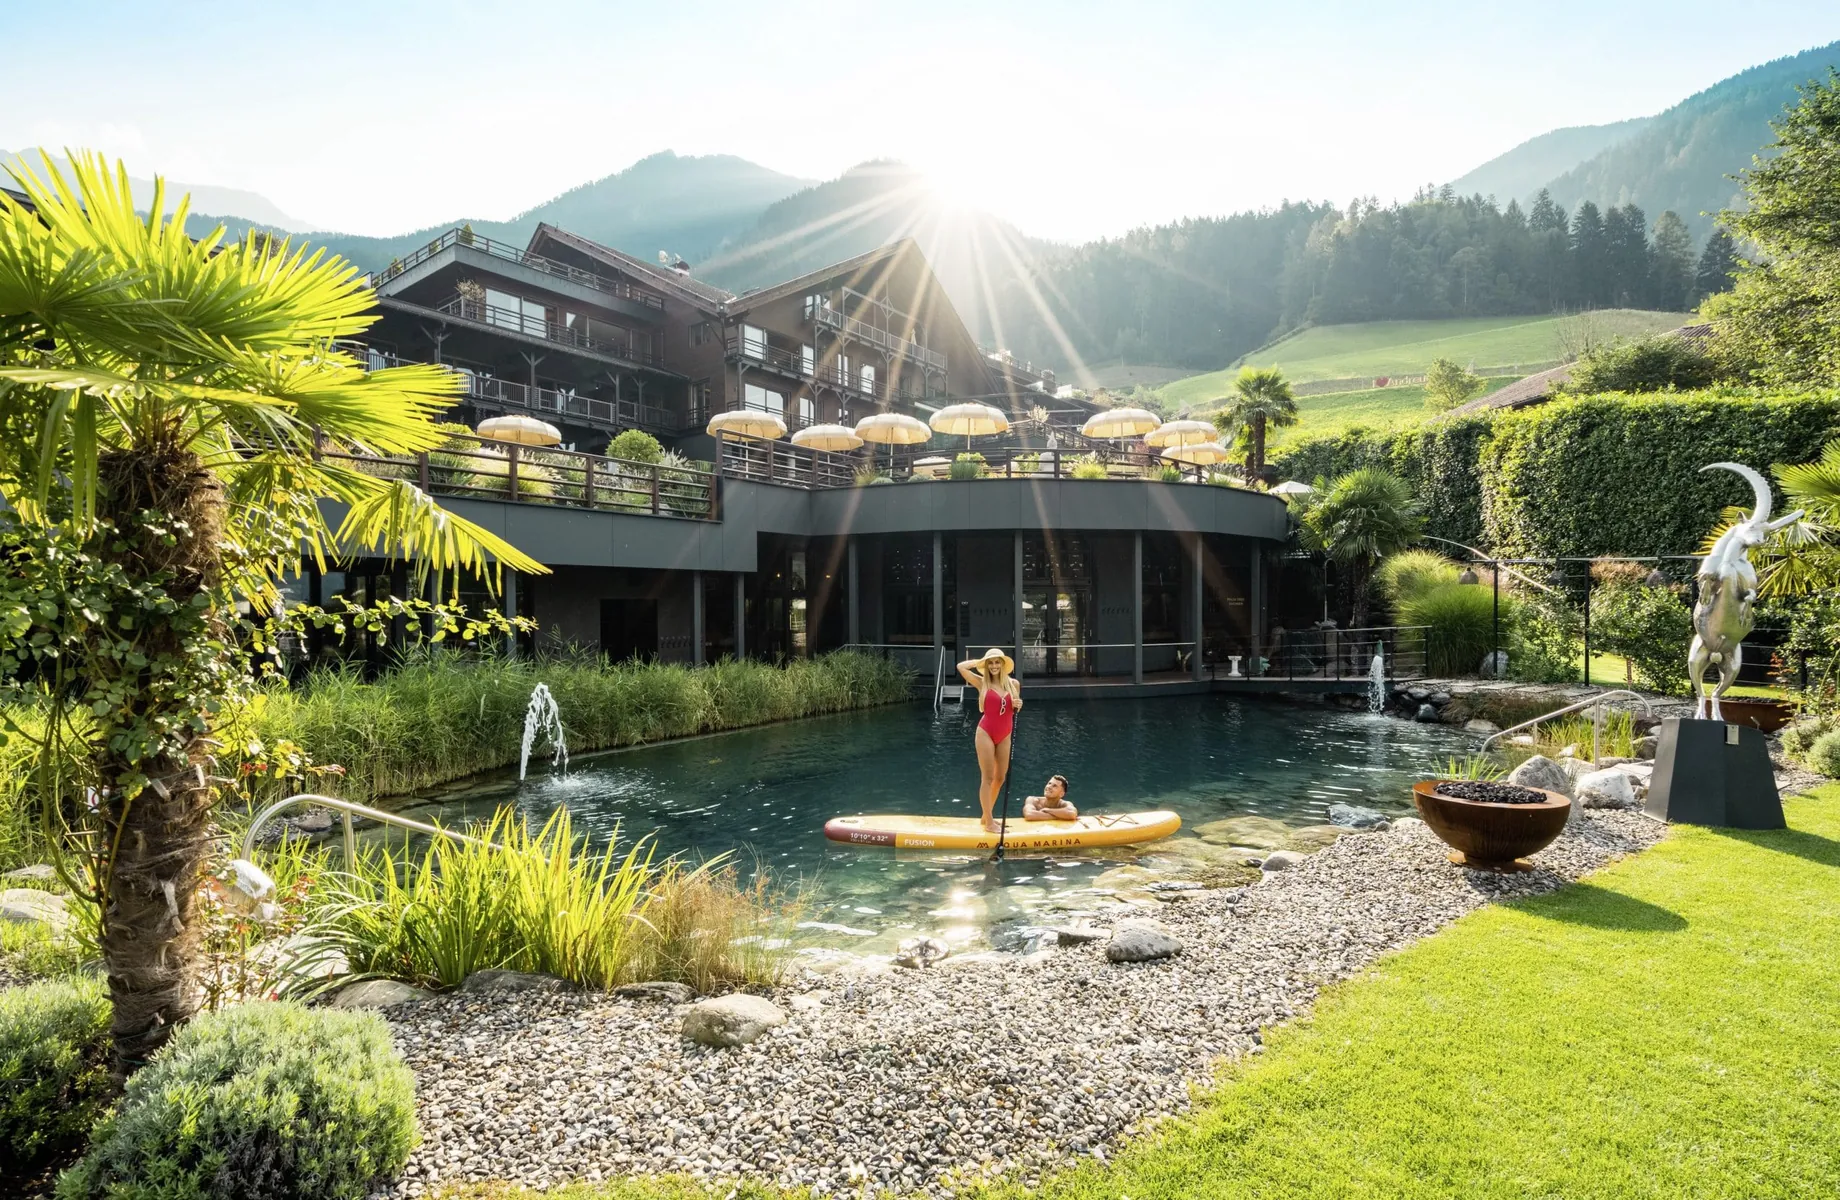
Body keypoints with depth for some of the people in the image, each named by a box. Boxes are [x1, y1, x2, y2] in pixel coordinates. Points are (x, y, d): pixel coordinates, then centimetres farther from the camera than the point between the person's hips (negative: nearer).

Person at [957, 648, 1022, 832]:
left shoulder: (1014, 684, 4)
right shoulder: (982, 683, -5)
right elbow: (961, 667, -16)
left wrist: (1017, 706, -8)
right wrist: (981, 661, -3)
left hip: (1004, 735, 5)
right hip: (986, 733, -5)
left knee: (1000, 778, 12)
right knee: (987, 778, -2)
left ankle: (987, 815, 29)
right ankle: (989, 823, 3)